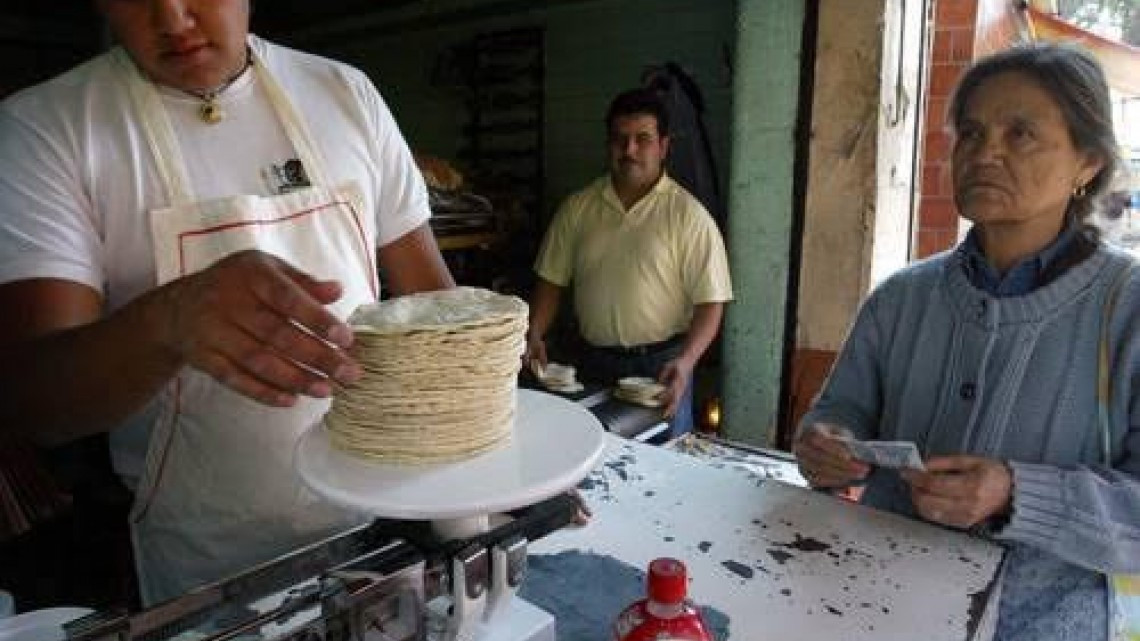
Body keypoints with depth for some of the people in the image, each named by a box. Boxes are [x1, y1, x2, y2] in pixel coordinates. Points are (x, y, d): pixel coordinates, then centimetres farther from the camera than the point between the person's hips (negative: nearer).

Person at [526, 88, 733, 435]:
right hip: (593, 364, 3)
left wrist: (685, 362, -23)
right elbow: (551, 280, 8)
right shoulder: (578, 208, 3)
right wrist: (534, 335, -6)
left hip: (661, 366, -3)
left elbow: (710, 303, -10)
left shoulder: (689, 215, -7)